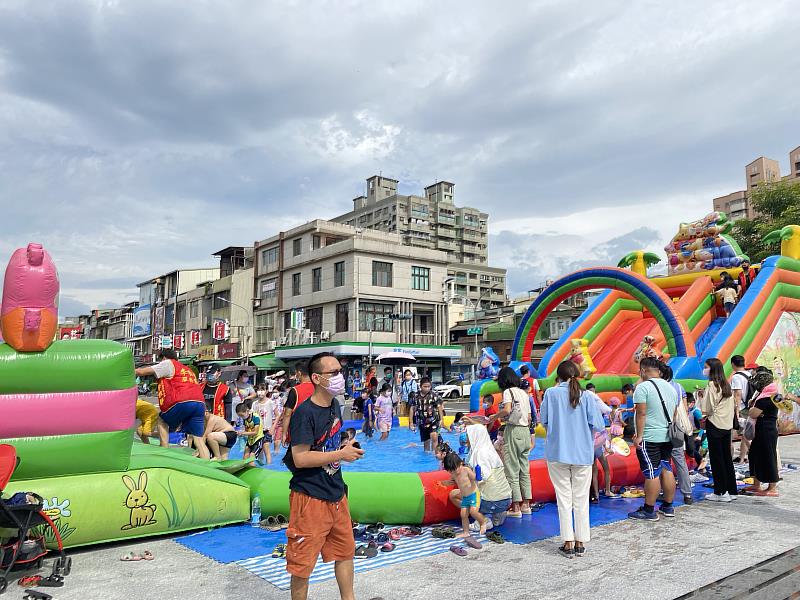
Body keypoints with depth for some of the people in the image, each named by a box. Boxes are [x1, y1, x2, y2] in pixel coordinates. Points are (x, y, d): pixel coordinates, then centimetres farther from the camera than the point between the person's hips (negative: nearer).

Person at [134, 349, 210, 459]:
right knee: (198, 439, 7)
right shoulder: (187, 369, 33)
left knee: (162, 421, 21)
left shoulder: (168, 363, 14)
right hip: (200, 402, 6)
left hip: (183, 402, -6)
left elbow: (142, 372, 8)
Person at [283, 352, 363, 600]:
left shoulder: (335, 406, 5)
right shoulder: (305, 413, -21)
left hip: (336, 494, 9)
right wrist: (341, 455, -20)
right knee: (303, 561, 6)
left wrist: (345, 448, 0)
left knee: (345, 551, 22)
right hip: (310, 497, -8)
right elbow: (300, 458, -24)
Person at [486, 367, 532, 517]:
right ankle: (525, 505, 19)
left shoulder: (508, 391, -7)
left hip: (513, 430, -7)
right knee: (524, 470, 13)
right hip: (525, 431, 7)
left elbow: (507, 410, -24)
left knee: (512, 471, -2)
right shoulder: (524, 393, 14)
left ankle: (515, 508, 0)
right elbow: (529, 418, 13)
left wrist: (493, 417, -10)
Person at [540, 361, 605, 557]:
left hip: (557, 453, 0)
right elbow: (598, 425, -9)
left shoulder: (551, 393, -7)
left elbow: (544, 421, 1)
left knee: (564, 498, 8)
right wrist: (584, 429, 11)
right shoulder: (587, 396, -7)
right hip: (583, 453, 1)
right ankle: (580, 542, 18)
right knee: (581, 498, 12)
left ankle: (568, 543, 10)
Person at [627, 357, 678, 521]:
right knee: (667, 470, 14)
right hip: (667, 436, 8)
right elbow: (674, 413, 17)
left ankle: (649, 511, 2)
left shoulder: (643, 387, -13)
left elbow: (641, 413, -18)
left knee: (652, 474, -5)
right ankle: (668, 507, 22)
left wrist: (639, 435, -15)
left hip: (649, 438, -8)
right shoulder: (670, 387, 12)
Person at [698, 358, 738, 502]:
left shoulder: (712, 385, -15)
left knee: (716, 459, 1)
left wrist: (701, 397, 1)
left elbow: (706, 409, -16)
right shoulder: (727, 385, 9)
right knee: (727, 458, 14)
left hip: (714, 425, -8)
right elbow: (730, 407, 15)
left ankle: (721, 492, 6)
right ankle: (731, 490, 20)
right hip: (727, 425, 8)